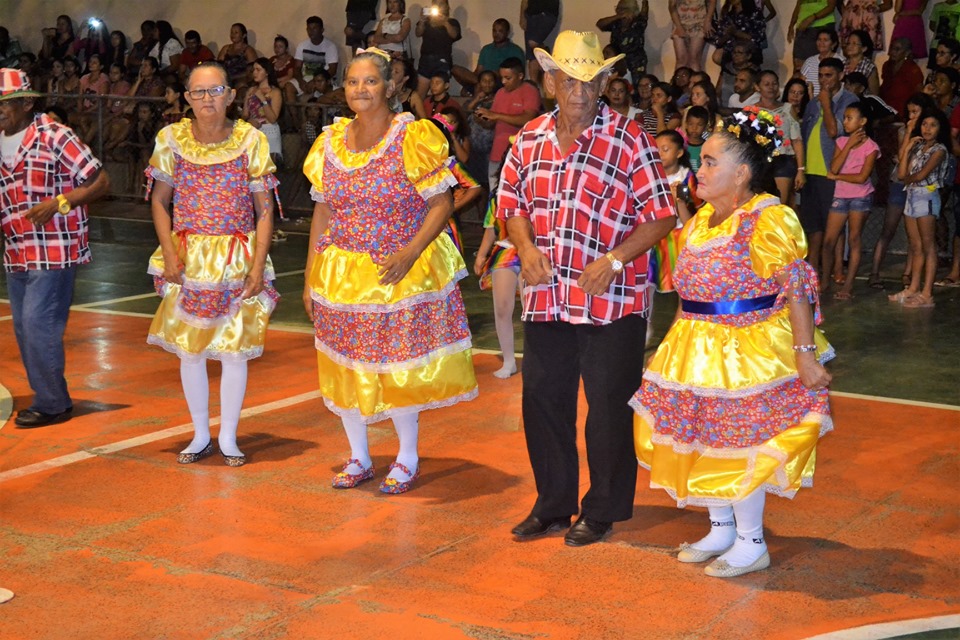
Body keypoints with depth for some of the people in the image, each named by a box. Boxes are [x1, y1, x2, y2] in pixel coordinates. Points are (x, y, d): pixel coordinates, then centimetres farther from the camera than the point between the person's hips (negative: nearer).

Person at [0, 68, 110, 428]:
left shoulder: (54, 137, -9)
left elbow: (100, 183, -9)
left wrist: (58, 203, -20)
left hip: (54, 251, -7)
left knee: (38, 325, -9)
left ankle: (51, 404, 4)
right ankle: (51, 398, 21)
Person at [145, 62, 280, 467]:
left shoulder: (250, 140, -6)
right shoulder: (172, 138, -1)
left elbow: (264, 210, -4)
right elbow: (160, 201, 6)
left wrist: (257, 265, -11)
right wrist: (170, 253, -6)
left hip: (238, 259, -1)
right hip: (189, 261, 2)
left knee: (234, 351, 2)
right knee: (189, 350, 7)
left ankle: (228, 438, 17)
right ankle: (200, 437, 22)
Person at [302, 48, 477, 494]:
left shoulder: (413, 138, -9)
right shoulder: (330, 142, 6)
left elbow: (441, 204, -10)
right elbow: (323, 210, 10)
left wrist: (412, 251, -23)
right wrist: (310, 275, 8)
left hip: (401, 272, -4)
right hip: (340, 274, 5)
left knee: (399, 367, 1)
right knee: (346, 368, 9)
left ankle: (407, 460, 20)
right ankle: (358, 459, 26)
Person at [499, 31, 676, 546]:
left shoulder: (629, 139, -7)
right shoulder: (529, 139, 6)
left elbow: (661, 215, -7)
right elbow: (512, 202, 16)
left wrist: (614, 259, -18)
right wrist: (527, 249, -3)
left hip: (612, 300, -5)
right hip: (545, 297, 5)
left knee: (609, 406, 3)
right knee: (542, 399, 12)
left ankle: (602, 511, 19)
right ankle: (552, 504, 28)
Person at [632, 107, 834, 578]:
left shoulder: (768, 220, -17)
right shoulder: (701, 219, 9)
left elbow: (796, 291, -19)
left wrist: (805, 353, -23)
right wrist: (679, 341, 20)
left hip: (749, 351, -8)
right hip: (699, 352, 8)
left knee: (738, 442, -1)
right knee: (704, 437, 15)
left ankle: (751, 544, 16)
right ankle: (721, 529, 32)